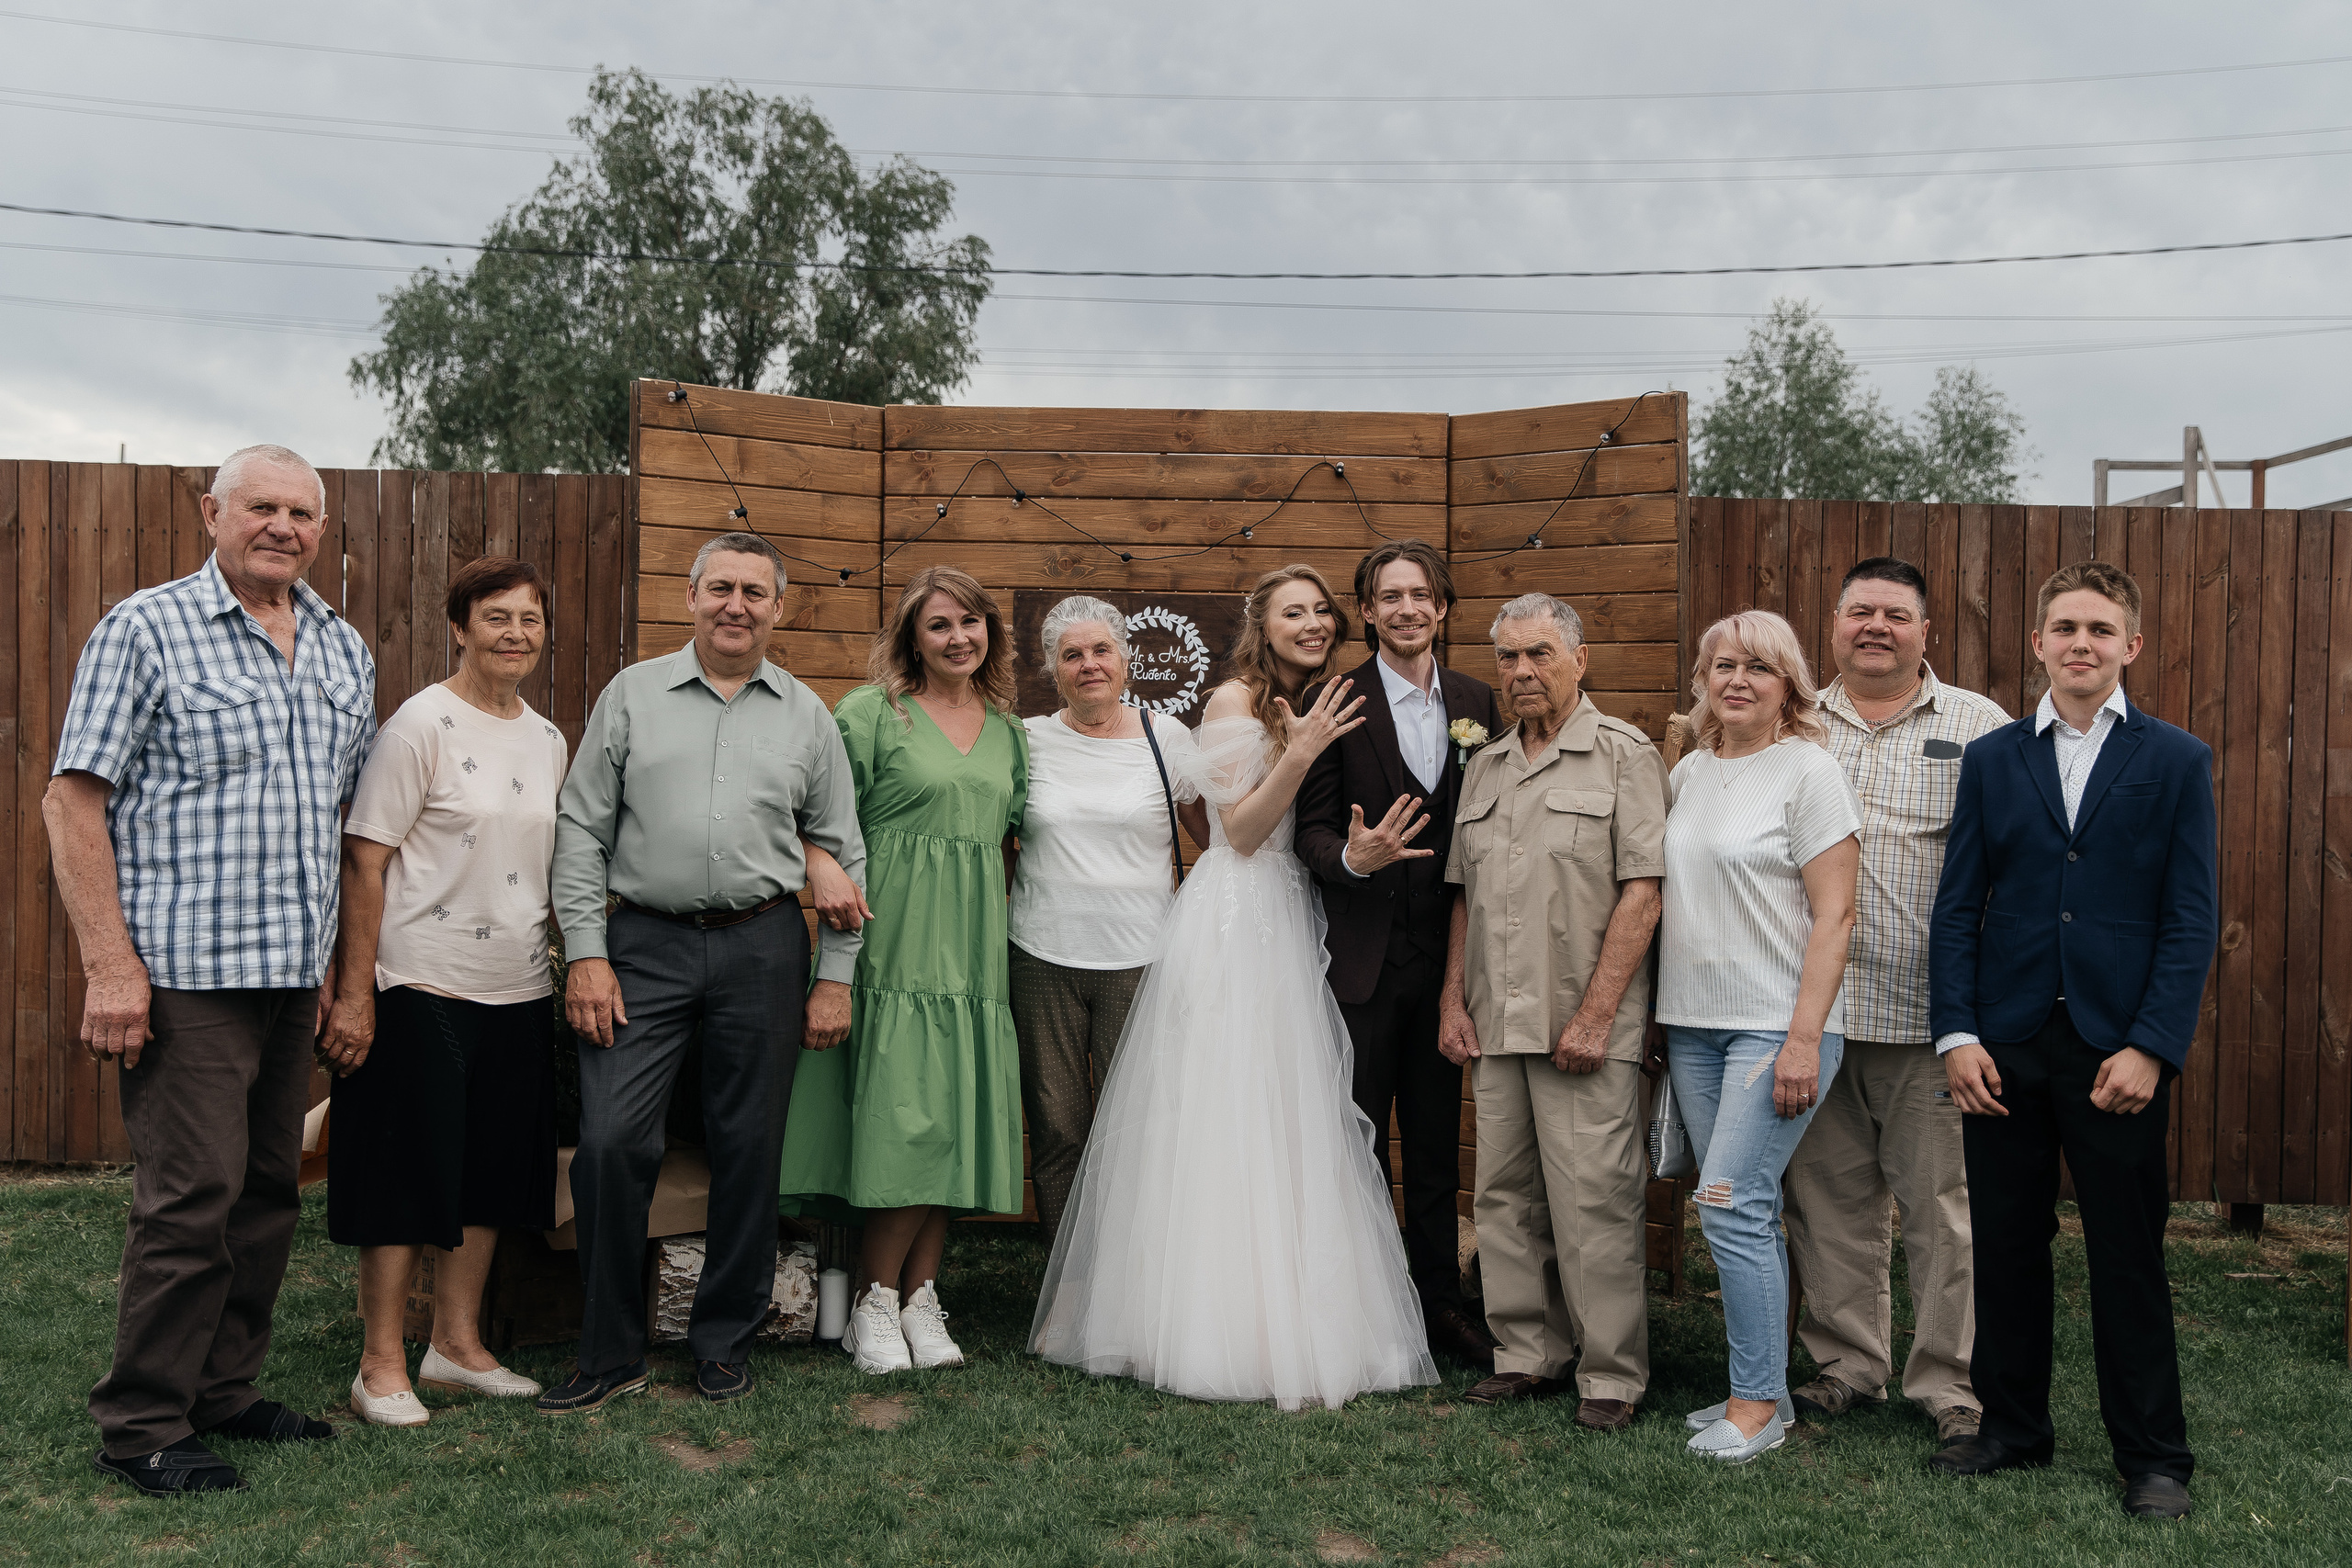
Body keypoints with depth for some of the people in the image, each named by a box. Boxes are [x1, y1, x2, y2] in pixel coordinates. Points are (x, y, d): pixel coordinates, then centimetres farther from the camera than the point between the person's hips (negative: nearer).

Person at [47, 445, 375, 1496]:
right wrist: (110, 966, -14)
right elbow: (72, 801, -8)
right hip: (186, 974, -6)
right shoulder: (146, 630, -4)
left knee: (267, 1192, 13)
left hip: (293, 977, 6)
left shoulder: (344, 651, 13)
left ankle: (224, 1392, 27)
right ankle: (141, 1426, 11)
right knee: (190, 1199, -4)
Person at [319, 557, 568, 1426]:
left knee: (492, 1171, 13)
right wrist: (354, 993, -16)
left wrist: (571, 965, 16)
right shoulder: (422, 725, -9)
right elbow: (364, 864, -12)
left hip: (519, 990, 7)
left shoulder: (547, 739, 11)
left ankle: (457, 1345, 27)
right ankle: (381, 1365, 14)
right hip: (423, 989, -7)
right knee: (408, 1170, 1)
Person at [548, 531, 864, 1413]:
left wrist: (835, 976, 5)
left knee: (749, 1148, 5)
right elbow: (581, 830, 4)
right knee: (611, 1141, -7)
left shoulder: (806, 716, 9)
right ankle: (611, 1354, 8)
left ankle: (725, 1341, 22)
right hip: (645, 947, -1)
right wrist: (585, 953, -5)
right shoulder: (632, 695, 6)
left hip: (762, 949, 1)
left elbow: (842, 852, 10)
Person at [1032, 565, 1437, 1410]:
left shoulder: (1320, 706, 15)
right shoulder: (1235, 701, -6)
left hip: (1292, 928, 7)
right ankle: (1219, 1332, 6)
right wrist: (1300, 754, -20)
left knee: (1289, 1133, 9)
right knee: (1223, 1128, -3)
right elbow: (1240, 831, -12)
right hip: (1233, 928, -7)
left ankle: (1295, 1327, 18)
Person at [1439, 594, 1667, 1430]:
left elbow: (1642, 891, -10)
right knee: (1505, 1196, 10)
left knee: (1594, 1201, -4)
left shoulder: (1623, 754, -3)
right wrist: (1454, 1000, 9)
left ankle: (1612, 1375, 8)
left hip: (1583, 1025, -6)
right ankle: (1528, 1355, 21)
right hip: (1494, 1024, 6)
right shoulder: (1484, 767, 16)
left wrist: (1595, 1014, -14)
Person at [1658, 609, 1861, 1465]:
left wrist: (1804, 1039, -17)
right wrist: (1660, 1014, 12)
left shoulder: (1809, 771, -7)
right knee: (1743, 1210, 10)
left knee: (1732, 1203, -10)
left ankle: (1757, 1403, 2)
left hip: (1778, 1025, -6)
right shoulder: (1686, 773, 12)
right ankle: (1764, 1387, 21)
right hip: (1693, 1024, 6)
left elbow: (1834, 914, -11)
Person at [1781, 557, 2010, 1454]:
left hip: (1931, 1012, -3)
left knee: (1944, 1204, 2)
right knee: (1829, 1198, 11)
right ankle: (1846, 1365, 25)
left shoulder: (1979, 727, 4)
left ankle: (1953, 1385, 15)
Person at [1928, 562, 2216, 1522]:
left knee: (2129, 1257, 5)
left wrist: (2151, 1048, -11)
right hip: (2004, 1046, 2)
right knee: (2006, 1246, 10)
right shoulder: (1991, 759, 8)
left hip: (2118, 1049, -2)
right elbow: (1957, 906, 5)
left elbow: (2192, 921, -2)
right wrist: (1956, 1034, -4)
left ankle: (2153, 1459, 19)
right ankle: (2013, 1429, 25)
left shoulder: (2176, 762, 2)